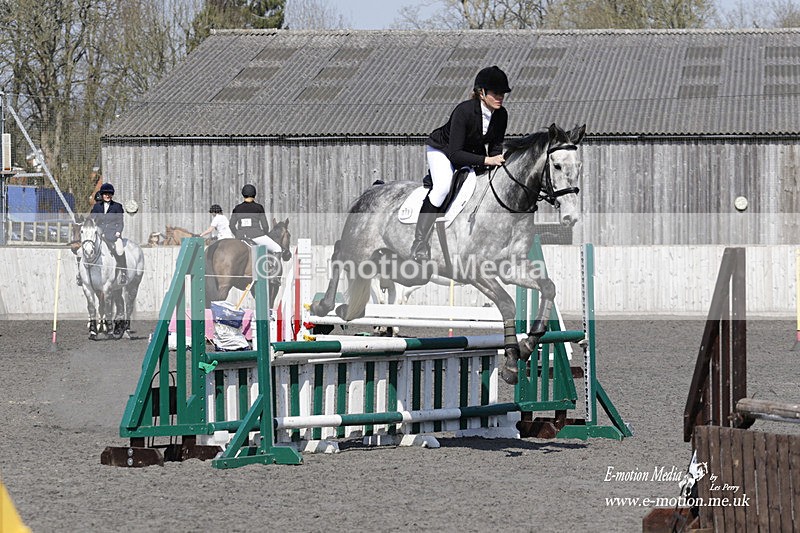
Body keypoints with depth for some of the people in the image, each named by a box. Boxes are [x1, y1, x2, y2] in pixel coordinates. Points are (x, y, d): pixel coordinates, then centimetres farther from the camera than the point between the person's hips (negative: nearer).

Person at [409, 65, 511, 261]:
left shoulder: (501, 115, -16)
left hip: (472, 152, 7)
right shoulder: (464, 111, -34)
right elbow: (454, 153, -36)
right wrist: (486, 160, -42)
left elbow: (495, 145, -1)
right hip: (442, 149, -7)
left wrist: (497, 161, -22)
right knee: (443, 186, -30)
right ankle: (419, 241, -27)